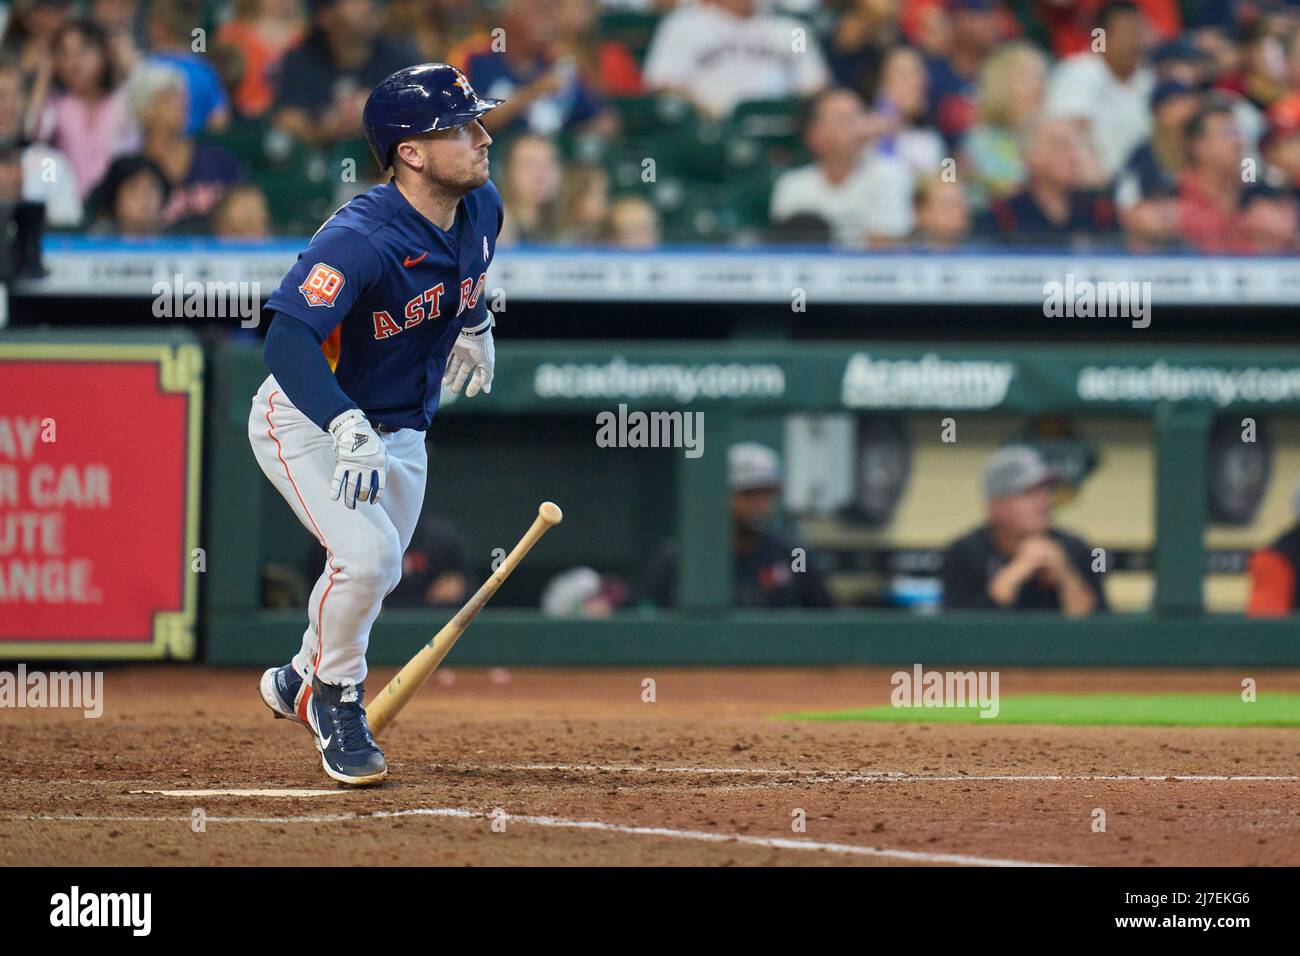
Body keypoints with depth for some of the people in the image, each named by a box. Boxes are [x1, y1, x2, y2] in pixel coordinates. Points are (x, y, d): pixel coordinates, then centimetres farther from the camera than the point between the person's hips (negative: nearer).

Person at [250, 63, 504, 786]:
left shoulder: (482, 207, -10)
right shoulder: (359, 239, -34)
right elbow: (287, 339, -45)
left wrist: (475, 325, 25)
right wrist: (348, 429, -56)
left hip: (401, 431, 8)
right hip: (307, 421, -8)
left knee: (377, 575, 19)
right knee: (366, 553, -25)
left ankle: (300, 683, 48)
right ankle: (335, 700, 1)